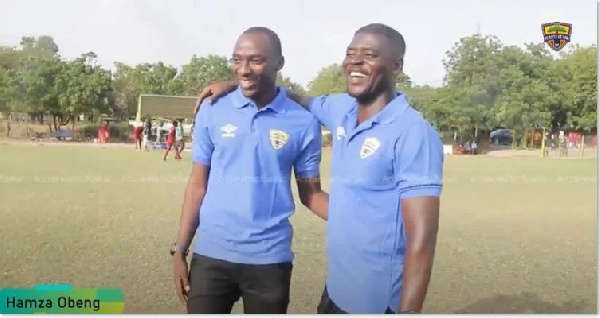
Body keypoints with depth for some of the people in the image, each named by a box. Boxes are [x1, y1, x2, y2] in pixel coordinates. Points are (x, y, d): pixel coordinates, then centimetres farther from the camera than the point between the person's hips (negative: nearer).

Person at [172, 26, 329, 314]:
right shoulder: (211, 113, -2)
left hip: (270, 258, 0)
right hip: (211, 254, 1)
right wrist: (180, 250, 3)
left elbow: (311, 193, 2)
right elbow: (198, 184, 4)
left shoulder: (304, 123, -5)